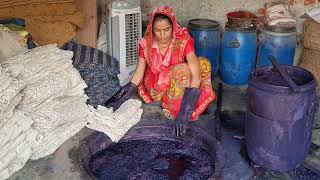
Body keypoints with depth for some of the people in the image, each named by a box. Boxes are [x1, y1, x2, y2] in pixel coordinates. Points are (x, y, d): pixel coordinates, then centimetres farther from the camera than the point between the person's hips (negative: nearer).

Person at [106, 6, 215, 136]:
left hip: (178, 87, 1)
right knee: (183, 70, -28)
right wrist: (124, 96, -20)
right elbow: (139, 73, -4)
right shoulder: (146, 43, -12)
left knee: (203, 64, -26)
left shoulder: (184, 42, -20)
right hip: (154, 89, -1)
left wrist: (184, 112, -43)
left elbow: (196, 75, -31)